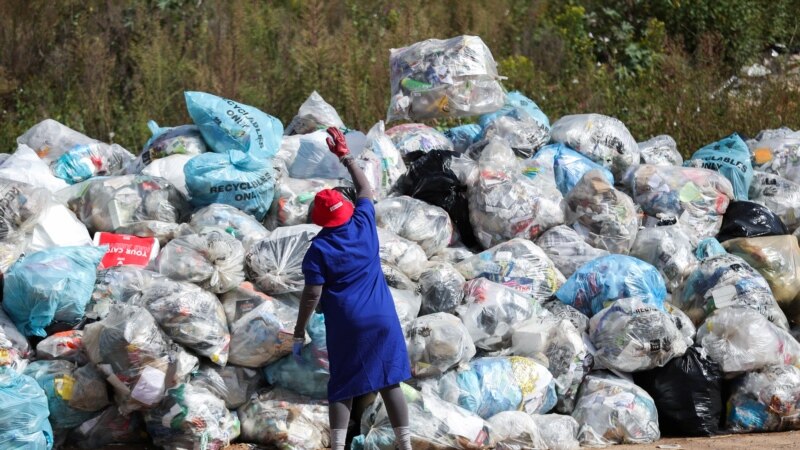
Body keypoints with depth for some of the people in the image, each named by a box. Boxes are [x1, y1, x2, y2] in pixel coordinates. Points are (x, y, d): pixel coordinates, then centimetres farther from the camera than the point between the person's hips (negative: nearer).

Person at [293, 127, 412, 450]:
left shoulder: (319, 249, -12)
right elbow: (365, 189, 16)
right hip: (382, 319, 3)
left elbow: (312, 295, -11)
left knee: (343, 389, 4)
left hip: (347, 326, -3)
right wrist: (345, 156, 25)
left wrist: (299, 332, -2)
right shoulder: (364, 223, -3)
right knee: (390, 382, 8)